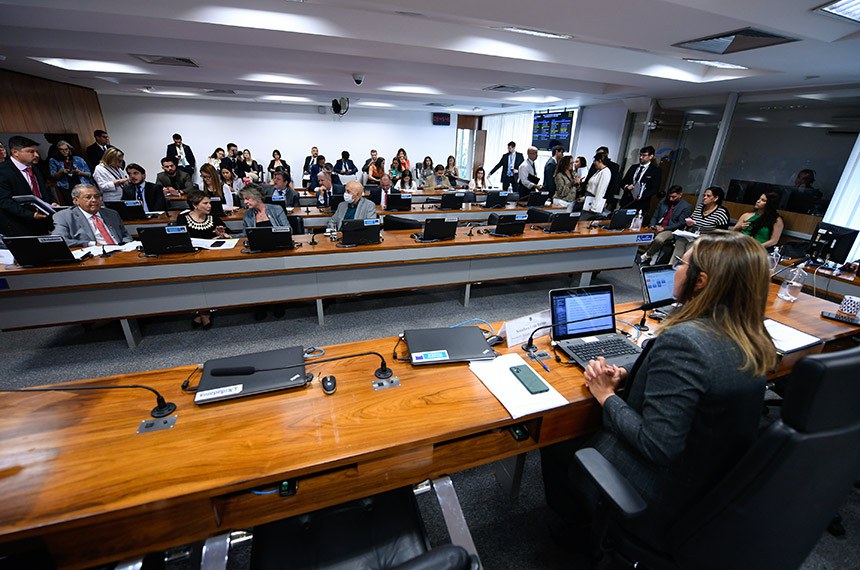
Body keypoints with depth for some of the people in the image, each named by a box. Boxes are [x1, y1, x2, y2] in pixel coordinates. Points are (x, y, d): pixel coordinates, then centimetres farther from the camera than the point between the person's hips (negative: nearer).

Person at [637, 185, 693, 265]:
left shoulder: (686, 207, -3)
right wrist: (652, 225, -7)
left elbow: (680, 224, -8)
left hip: (671, 231, -5)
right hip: (658, 227, 5)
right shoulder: (663, 201, 10)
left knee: (659, 239, -37)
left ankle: (646, 256, -13)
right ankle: (654, 252, -6)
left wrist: (664, 228, -18)